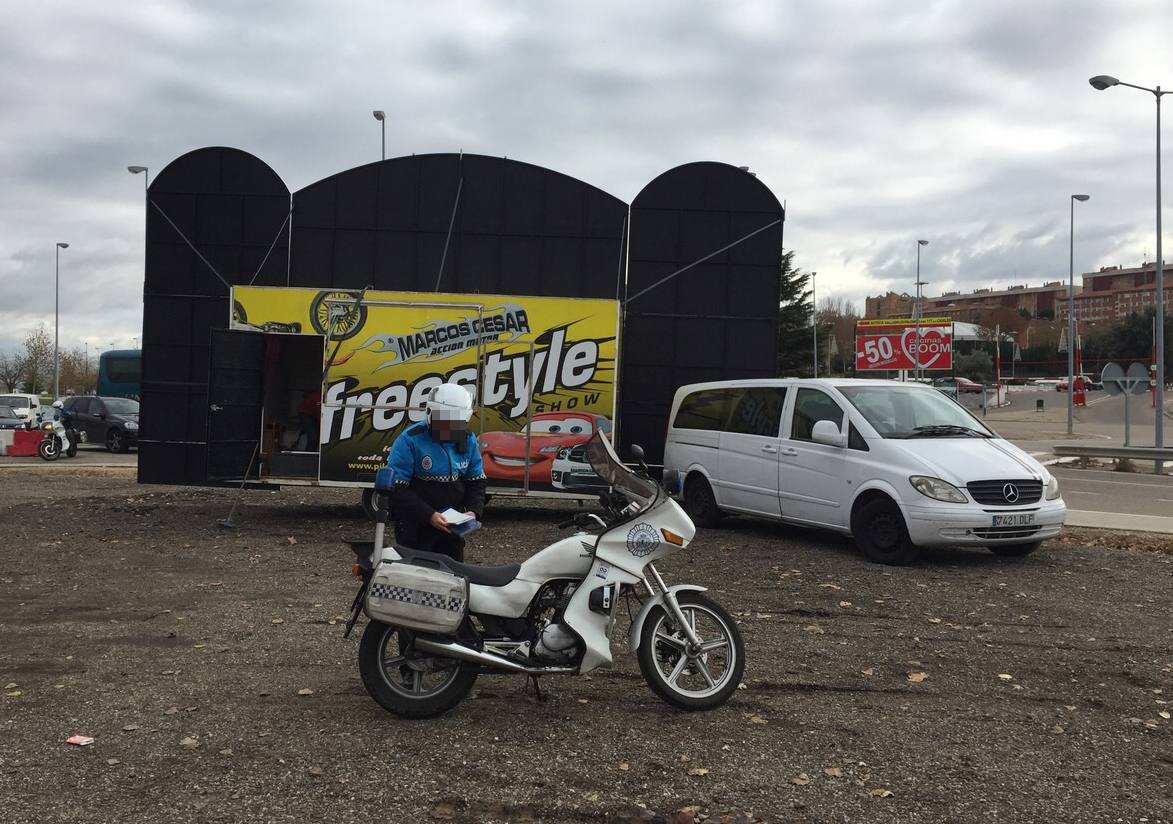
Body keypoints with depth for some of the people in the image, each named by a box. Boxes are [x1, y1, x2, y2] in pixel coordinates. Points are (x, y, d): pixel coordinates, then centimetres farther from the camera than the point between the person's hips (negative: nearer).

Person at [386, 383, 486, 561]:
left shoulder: (468, 440, 1)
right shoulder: (410, 439, -15)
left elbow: (477, 480, 10)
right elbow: (397, 488, -17)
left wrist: (473, 511, -8)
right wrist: (429, 515, -24)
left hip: (452, 524, 5)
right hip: (415, 525, -5)